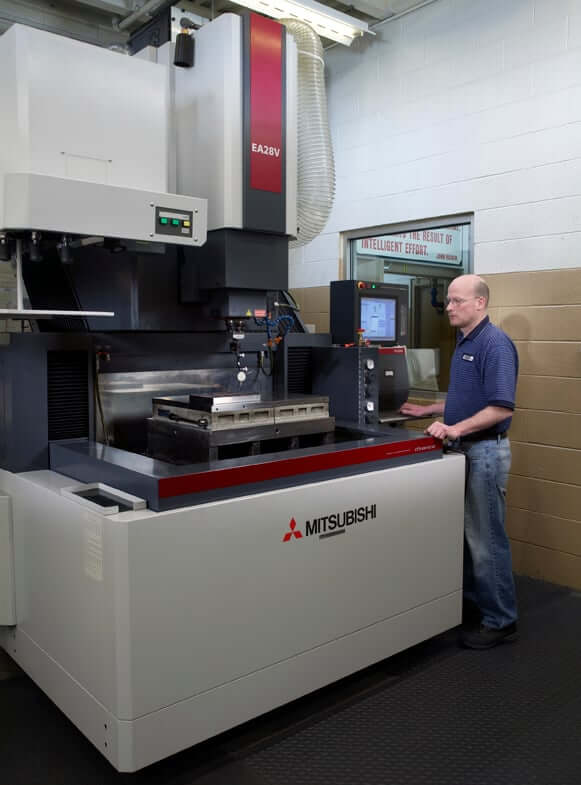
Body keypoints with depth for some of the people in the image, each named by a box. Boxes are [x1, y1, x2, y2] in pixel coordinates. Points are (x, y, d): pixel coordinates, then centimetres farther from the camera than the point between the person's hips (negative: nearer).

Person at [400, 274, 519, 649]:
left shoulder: (495, 343, -17)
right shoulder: (464, 343, 13)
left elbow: (501, 407, -24)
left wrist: (455, 428, -27)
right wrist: (426, 411, 16)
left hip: (485, 451, -10)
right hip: (464, 449, 10)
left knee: (486, 538, 0)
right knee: (465, 533, 18)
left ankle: (501, 620, 13)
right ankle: (473, 599, 33)